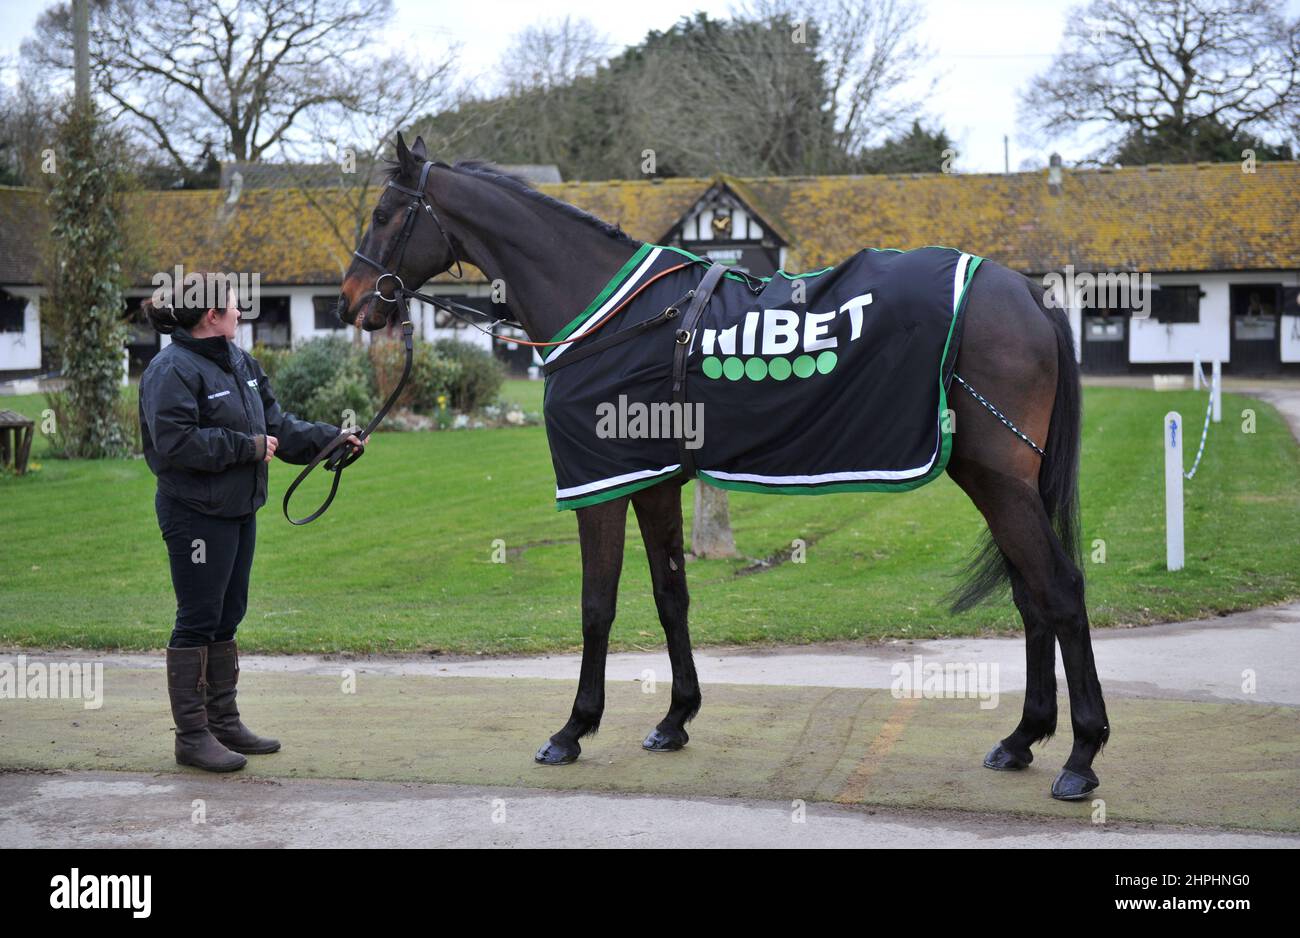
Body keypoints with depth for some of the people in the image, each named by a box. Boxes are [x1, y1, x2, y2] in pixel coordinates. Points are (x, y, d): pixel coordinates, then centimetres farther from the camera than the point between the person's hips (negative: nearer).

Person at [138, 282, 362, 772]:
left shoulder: (240, 362, 11)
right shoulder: (172, 371, -16)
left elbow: (277, 426, 15)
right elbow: (175, 442, -25)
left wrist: (331, 438, 5)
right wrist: (248, 446, -19)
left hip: (238, 510, 9)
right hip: (196, 515, -9)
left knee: (226, 619, 16)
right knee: (197, 621, -3)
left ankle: (224, 722, 27)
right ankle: (192, 736, 6)